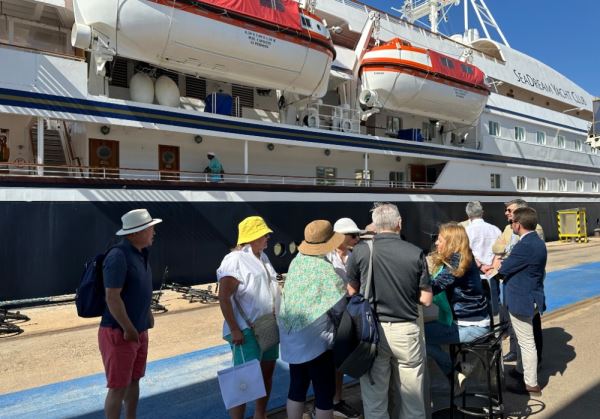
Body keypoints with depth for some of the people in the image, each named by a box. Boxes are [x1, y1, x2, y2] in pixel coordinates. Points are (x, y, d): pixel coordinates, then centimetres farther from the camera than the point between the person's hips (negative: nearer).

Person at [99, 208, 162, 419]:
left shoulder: (141, 253, 6)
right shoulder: (118, 256, -22)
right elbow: (112, 297, -24)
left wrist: (148, 315, 15)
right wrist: (128, 329, -19)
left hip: (139, 331, 9)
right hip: (119, 333, -8)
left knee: (134, 380, 19)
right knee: (118, 387, 3)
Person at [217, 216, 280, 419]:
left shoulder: (262, 257, 12)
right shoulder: (235, 260, -15)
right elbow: (224, 297, -20)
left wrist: (277, 319, 19)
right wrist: (234, 329, -22)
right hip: (247, 330, -9)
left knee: (267, 370, 16)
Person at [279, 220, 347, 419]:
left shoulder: (296, 262, 2)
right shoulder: (326, 268, -16)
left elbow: (289, 294, 6)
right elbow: (340, 306, -13)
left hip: (292, 336, 7)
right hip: (316, 338, -6)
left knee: (297, 387, 17)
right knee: (325, 391, 7)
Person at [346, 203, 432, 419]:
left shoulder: (360, 250, -8)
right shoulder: (416, 253, -7)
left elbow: (351, 291, 0)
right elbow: (426, 299, -3)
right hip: (406, 329, 0)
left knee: (374, 399, 13)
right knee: (412, 400, 16)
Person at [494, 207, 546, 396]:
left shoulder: (525, 246, -26)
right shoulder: (538, 242, 7)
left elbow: (505, 268, -18)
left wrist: (497, 264, 2)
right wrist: (503, 264, 3)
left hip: (522, 300, -10)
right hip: (531, 296, 10)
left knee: (527, 342, 3)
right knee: (523, 339, 24)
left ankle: (531, 384, 15)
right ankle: (521, 370, 40)